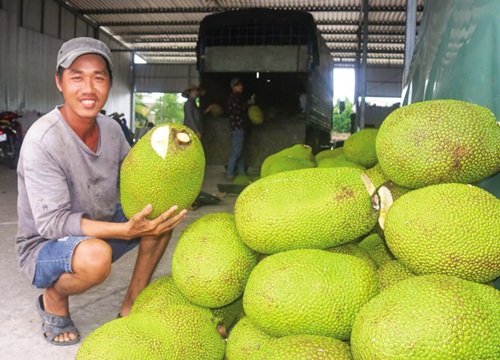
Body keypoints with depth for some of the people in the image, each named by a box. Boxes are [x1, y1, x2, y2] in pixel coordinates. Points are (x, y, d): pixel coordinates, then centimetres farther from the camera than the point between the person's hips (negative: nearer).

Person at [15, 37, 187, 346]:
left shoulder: (111, 128, -5)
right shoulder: (42, 140, -25)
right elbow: (51, 223, -28)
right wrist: (126, 231, -41)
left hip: (97, 230, 7)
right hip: (44, 247, -6)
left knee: (163, 210, -9)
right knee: (95, 255, -38)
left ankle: (131, 305, 1)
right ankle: (53, 299, -1)